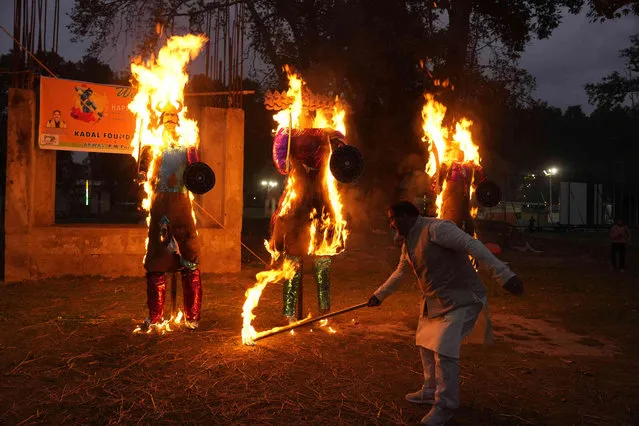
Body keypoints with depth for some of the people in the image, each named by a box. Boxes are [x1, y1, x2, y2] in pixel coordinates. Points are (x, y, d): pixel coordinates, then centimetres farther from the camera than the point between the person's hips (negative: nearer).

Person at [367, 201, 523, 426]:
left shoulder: (436, 228, -21)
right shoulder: (408, 242, 9)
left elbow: (472, 245, -30)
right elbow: (399, 273, 24)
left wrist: (504, 274, -38)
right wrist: (379, 295, 31)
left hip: (461, 298, -10)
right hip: (434, 301, 10)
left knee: (444, 350, -13)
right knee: (425, 343, 17)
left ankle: (445, 406, 4)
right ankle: (431, 391, 36)